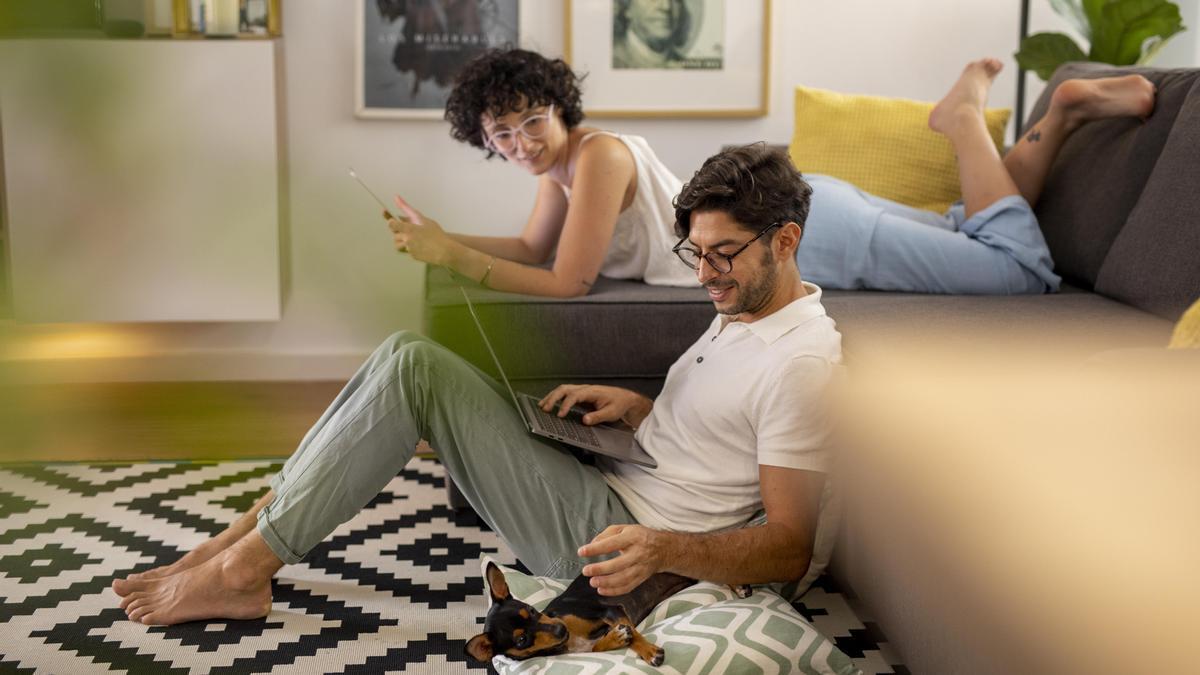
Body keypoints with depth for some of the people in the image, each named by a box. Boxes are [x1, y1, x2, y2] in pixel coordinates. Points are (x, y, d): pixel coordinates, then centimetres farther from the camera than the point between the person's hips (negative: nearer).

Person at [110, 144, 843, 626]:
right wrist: (637, 406, 7)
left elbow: (792, 549, -19)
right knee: (408, 355, -1)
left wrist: (661, 549, -33)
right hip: (602, 481, 10)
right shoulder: (741, 312, 14)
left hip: (609, 534, -10)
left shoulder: (801, 362, -16)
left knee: (412, 370, -18)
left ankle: (243, 571, -10)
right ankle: (246, 535, -1)